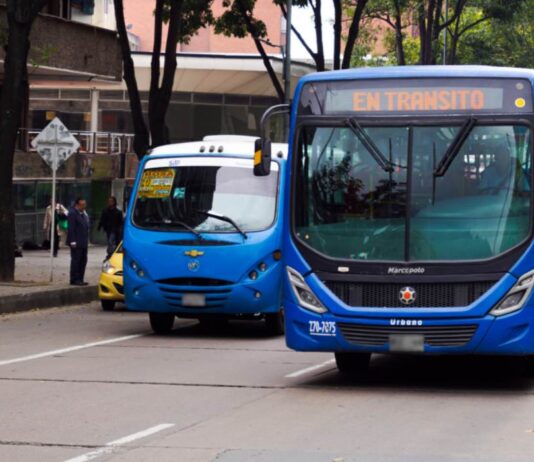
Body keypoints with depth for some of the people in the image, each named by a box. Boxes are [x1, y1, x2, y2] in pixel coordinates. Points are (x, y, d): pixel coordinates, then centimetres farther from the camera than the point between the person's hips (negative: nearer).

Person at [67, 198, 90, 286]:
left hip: (83, 242, 9)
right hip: (76, 242, -9)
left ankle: (80, 279, 17)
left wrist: (86, 240, 13)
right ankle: (74, 280, -1)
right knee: (76, 261, -5)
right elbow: (71, 228, -17)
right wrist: (73, 241, -21)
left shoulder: (84, 214, 16)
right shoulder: (72, 213, -12)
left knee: (83, 261, 10)